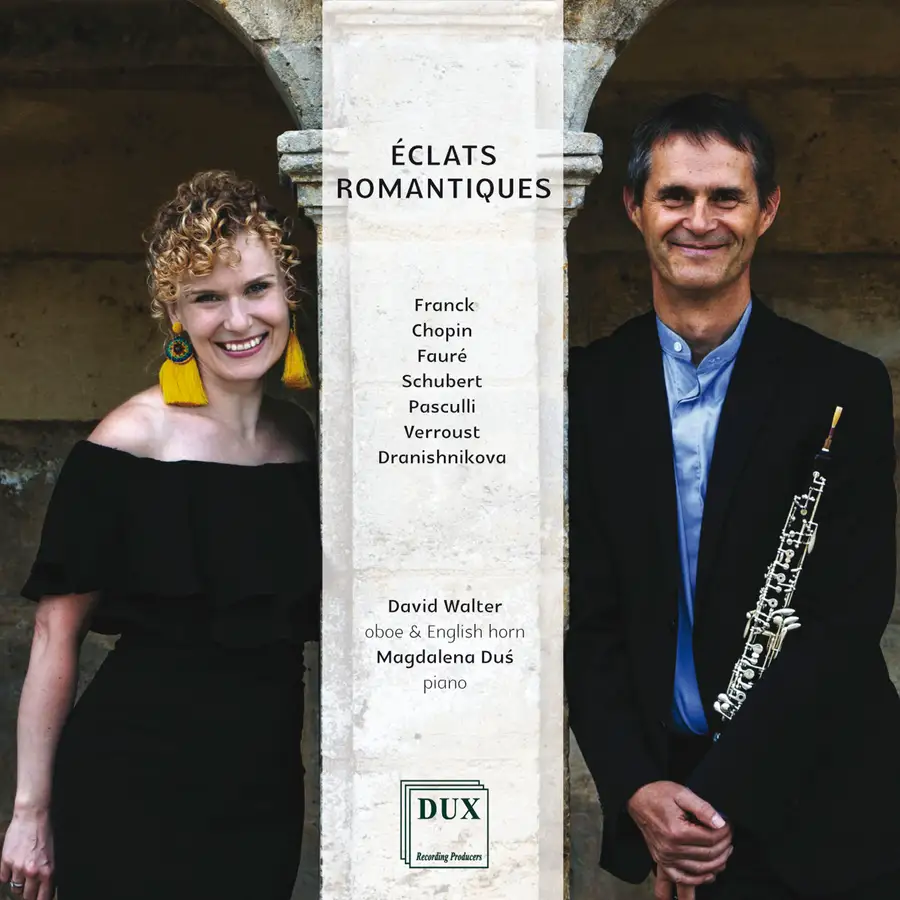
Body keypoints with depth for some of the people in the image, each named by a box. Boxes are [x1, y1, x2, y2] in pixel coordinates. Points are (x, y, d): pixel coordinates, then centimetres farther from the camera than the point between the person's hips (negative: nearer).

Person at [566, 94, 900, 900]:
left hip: (817, 809, -1)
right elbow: (585, 616, -1)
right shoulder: (588, 389, -1)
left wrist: (718, 796, -16)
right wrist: (636, 789, -11)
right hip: (657, 789, 2)